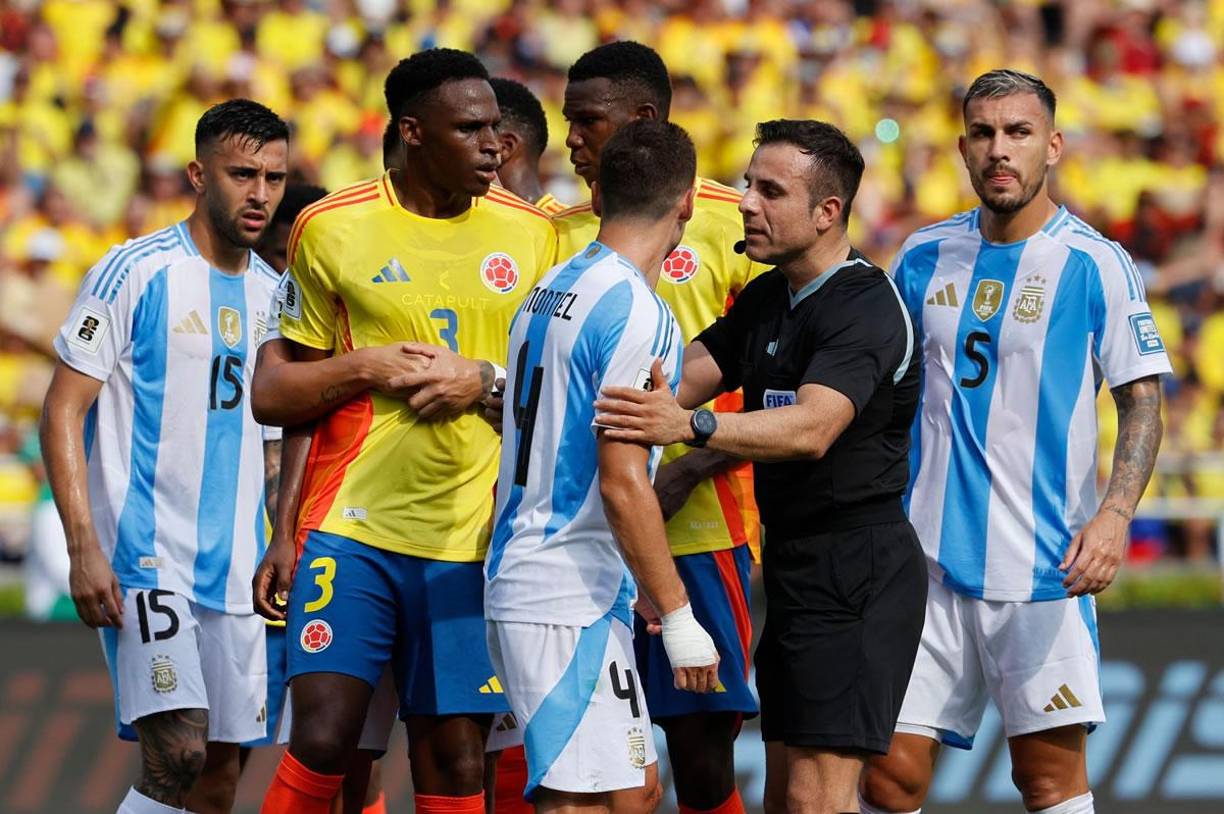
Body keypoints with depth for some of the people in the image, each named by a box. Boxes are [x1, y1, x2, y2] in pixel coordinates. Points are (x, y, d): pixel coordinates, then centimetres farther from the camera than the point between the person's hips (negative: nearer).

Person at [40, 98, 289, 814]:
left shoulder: (269, 291, 13)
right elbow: (63, 411, -8)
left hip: (236, 568, 7)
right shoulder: (136, 272, -7)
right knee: (178, 756, -20)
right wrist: (84, 547, -17)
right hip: (146, 559, -7)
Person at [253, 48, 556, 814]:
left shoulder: (532, 233, 6)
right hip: (352, 525, -2)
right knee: (323, 740, -13)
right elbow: (275, 394, 8)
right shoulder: (331, 228, 2)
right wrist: (364, 367, -10)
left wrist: (487, 378, -6)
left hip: (472, 540, 2)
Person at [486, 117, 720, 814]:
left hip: (520, 583, 10)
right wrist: (679, 616, -15)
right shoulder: (635, 312, -15)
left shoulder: (552, 289, 14)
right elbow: (622, 483, -19)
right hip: (572, 604, -10)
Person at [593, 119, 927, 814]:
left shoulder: (866, 307, -17)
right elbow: (684, 378, 15)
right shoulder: (769, 298, 13)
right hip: (796, 566, 10)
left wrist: (693, 426, -45)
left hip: (859, 567, -10)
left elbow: (812, 429, -32)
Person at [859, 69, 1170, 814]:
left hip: (1044, 562, -3)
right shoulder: (925, 257, 8)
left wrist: (1115, 514, -18)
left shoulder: (1094, 264, -3)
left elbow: (1142, 401, -3)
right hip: (927, 557, 3)